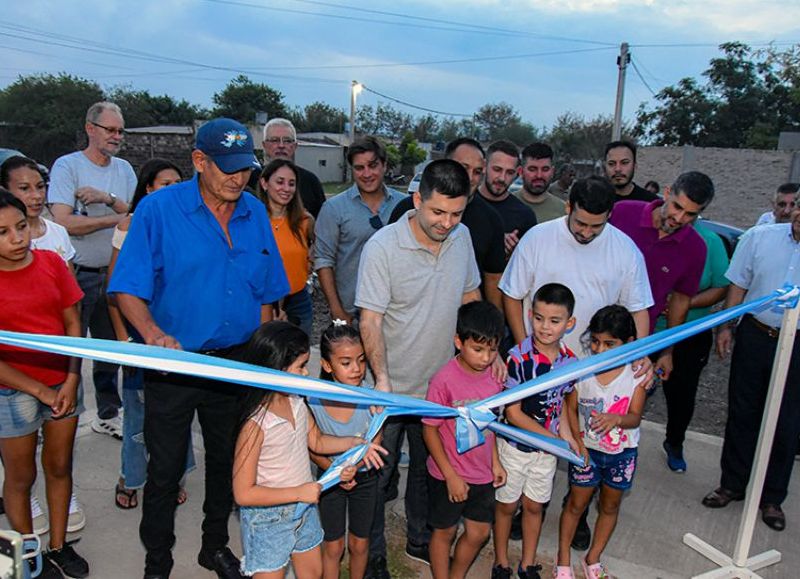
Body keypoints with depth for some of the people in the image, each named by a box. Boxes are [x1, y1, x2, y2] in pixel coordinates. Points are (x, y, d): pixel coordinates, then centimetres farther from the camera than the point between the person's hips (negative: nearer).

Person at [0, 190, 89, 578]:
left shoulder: (51, 262, -4)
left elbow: (73, 324, 1)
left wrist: (72, 379, -7)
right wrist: (39, 391, -12)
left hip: (63, 385, 3)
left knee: (59, 467, 16)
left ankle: (58, 546, 35)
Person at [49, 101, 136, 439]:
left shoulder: (124, 170, 8)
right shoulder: (67, 166, -7)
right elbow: (64, 222, -18)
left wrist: (108, 198, -16)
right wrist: (117, 218, -16)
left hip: (114, 273, 5)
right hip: (78, 275, -5)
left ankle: (108, 415, 29)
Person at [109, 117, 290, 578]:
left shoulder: (255, 213, 2)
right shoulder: (158, 209, -11)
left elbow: (266, 293, 9)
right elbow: (128, 288, -14)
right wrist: (153, 333, -31)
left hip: (237, 362, 4)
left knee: (227, 461, 18)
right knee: (165, 469, 8)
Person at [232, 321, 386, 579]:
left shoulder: (297, 402, -9)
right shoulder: (255, 424, -30)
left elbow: (317, 441, 8)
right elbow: (243, 493, -25)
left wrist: (353, 442, -8)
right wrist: (299, 492, -24)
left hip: (304, 507, 7)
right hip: (269, 519, -7)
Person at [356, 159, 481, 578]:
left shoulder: (461, 237, -3)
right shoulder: (383, 246, -21)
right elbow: (370, 320, -22)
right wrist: (381, 380, -32)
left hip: (442, 383, 5)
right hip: (391, 388, -5)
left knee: (428, 468, 24)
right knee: (378, 474, 12)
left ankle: (419, 540, 47)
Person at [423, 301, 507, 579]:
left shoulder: (494, 374, -8)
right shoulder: (444, 380, -26)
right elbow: (429, 430, -17)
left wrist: (495, 462, 10)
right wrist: (451, 476, -15)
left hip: (482, 473, 6)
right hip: (448, 475, -5)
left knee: (479, 533, 19)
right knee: (445, 532, 15)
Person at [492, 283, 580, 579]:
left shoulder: (569, 360, -8)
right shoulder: (518, 358, -25)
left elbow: (562, 401, 7)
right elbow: (513, 414, -21)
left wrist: (566, 435, -9)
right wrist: (553, 438, -17)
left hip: (548, 447, 4)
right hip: (515, 445, -4)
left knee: (534, 506, 19)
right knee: (507, 505, 14)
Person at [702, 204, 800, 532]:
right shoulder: (760, 237, -2)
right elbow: (738, 284, 4)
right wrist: (726, 326, 1)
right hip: (755, 335, 1)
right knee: (742, 413, 12)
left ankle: (771, 497, 27)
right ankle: (732, 484, 29)